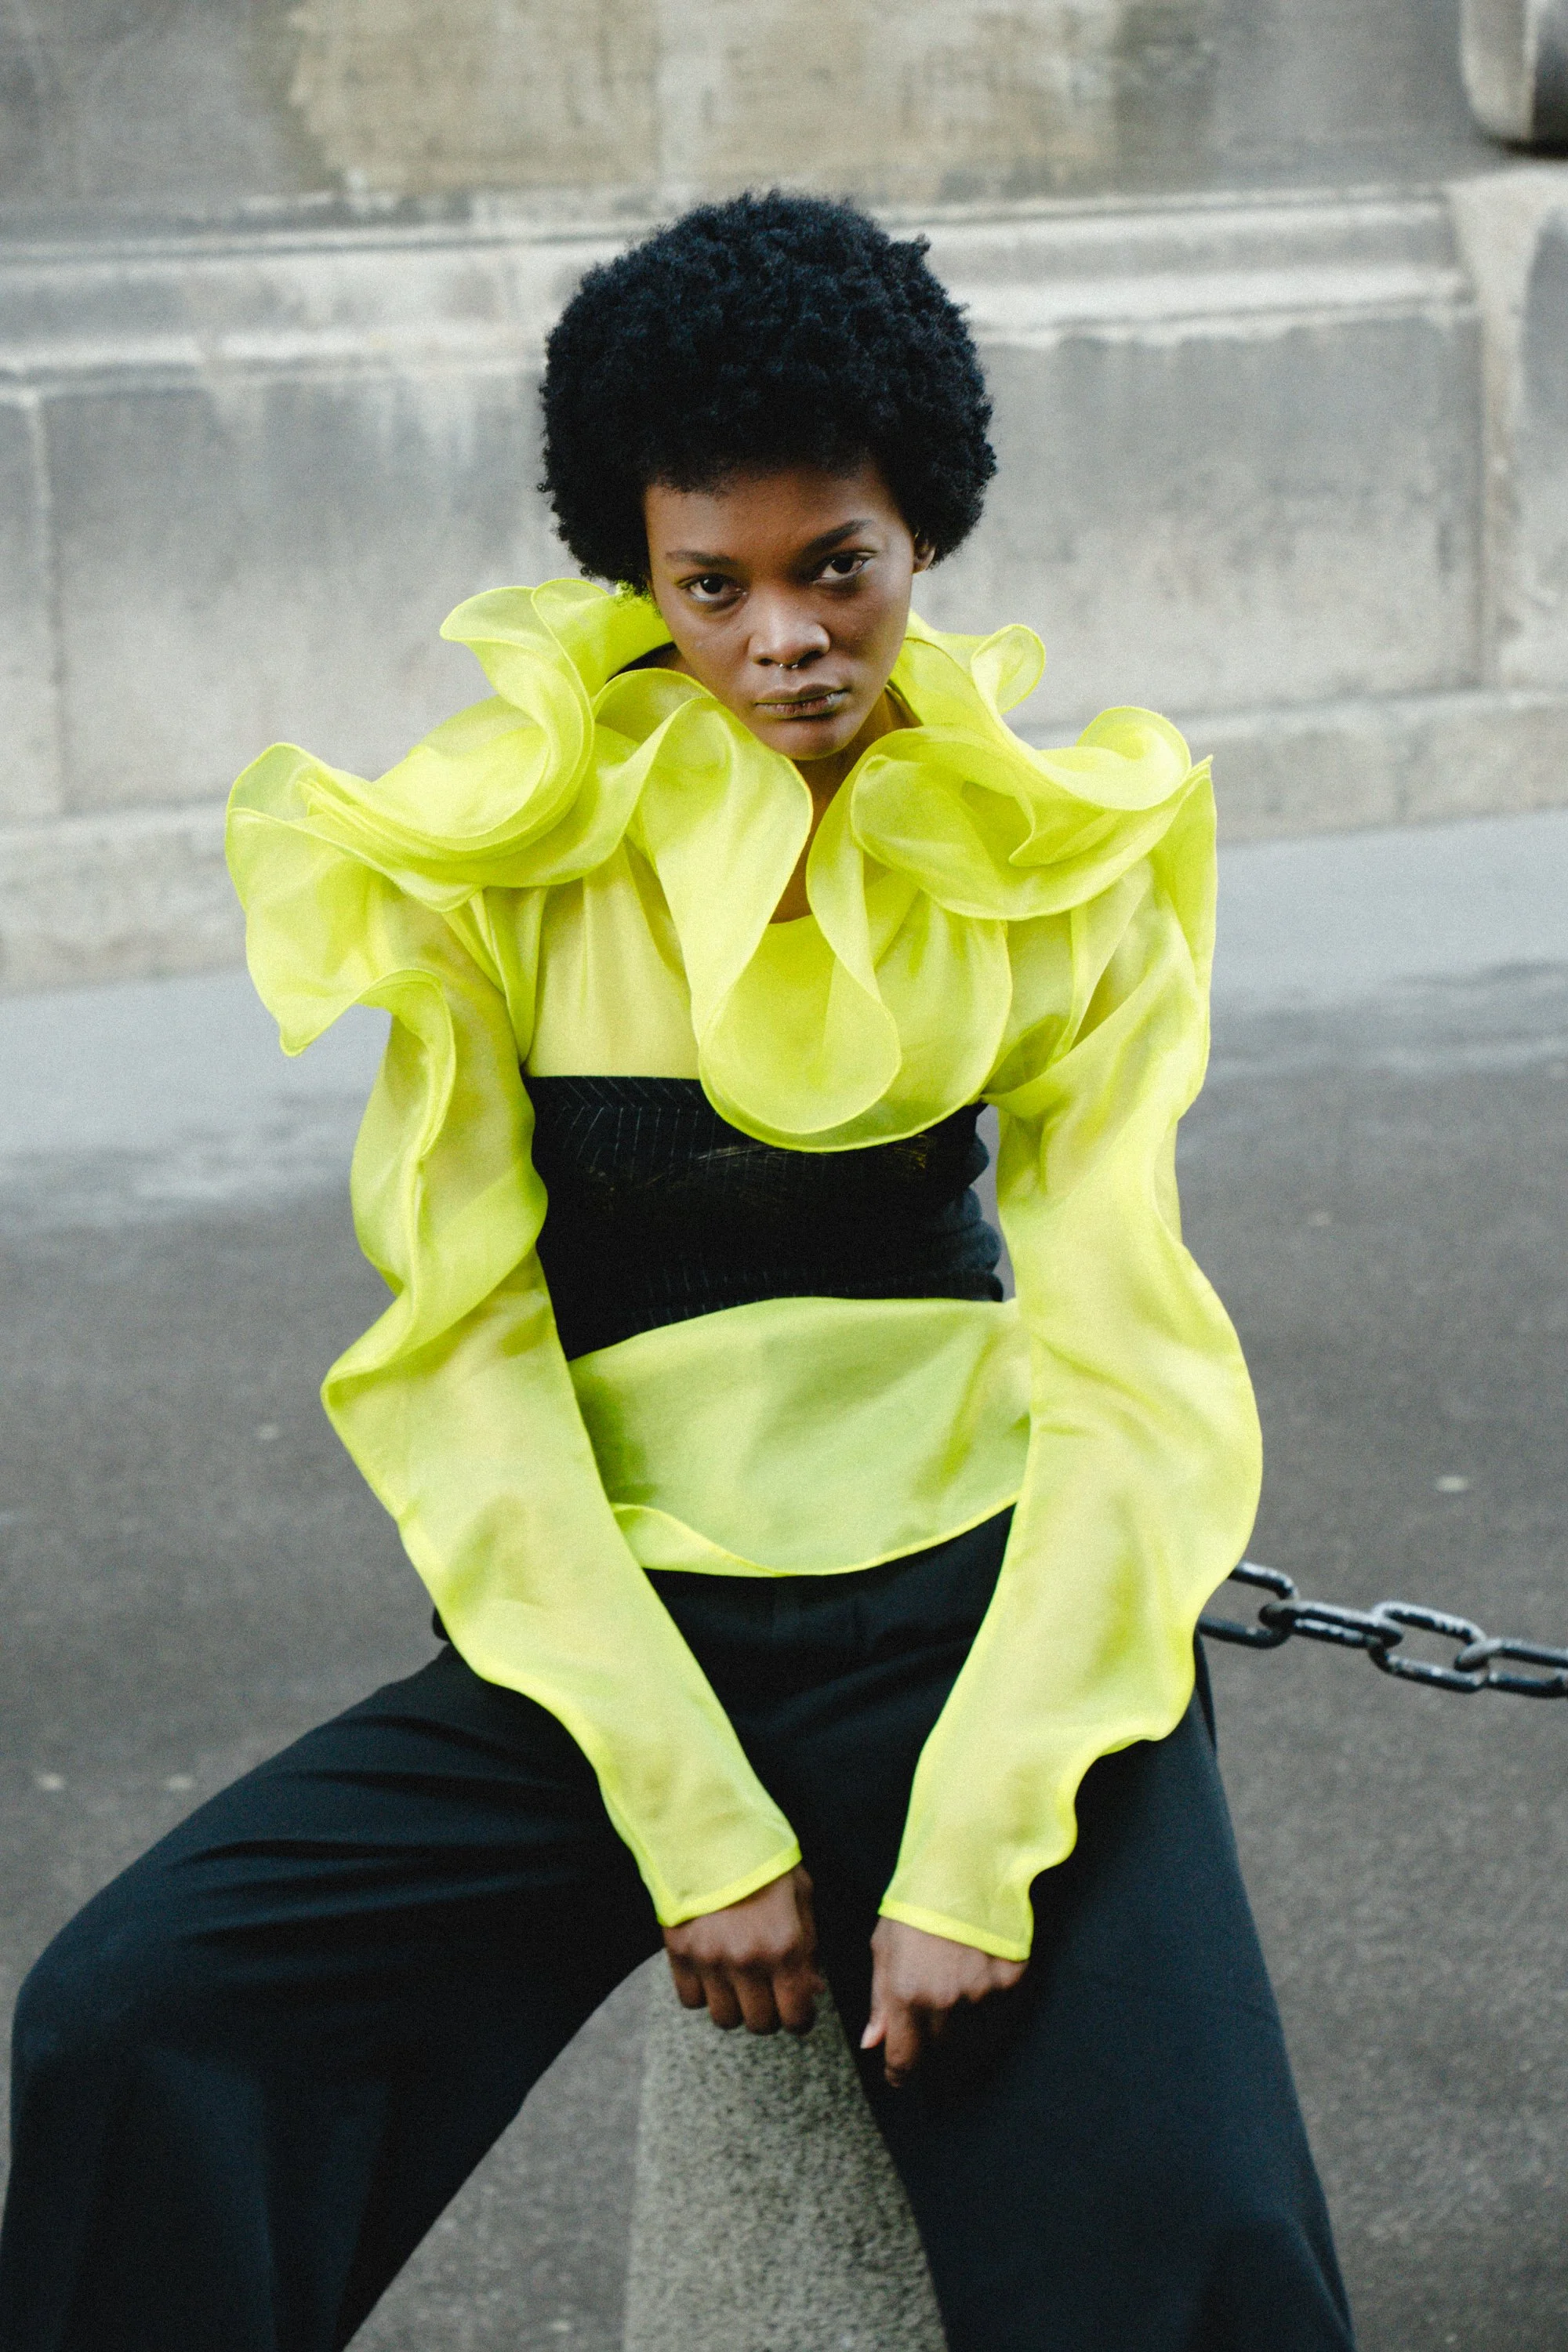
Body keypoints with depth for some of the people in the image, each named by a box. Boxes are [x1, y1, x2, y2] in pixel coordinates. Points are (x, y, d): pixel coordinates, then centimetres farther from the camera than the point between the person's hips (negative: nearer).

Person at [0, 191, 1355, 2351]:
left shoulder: (1065, 849, 1)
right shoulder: (508, 848, -1)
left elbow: (1119, 1361, -4)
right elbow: (460, 1356, -5)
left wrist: (976, 1844, -15)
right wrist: (689, 1816, -13)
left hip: (980, 1595, 0)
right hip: (616, 1618, 1)